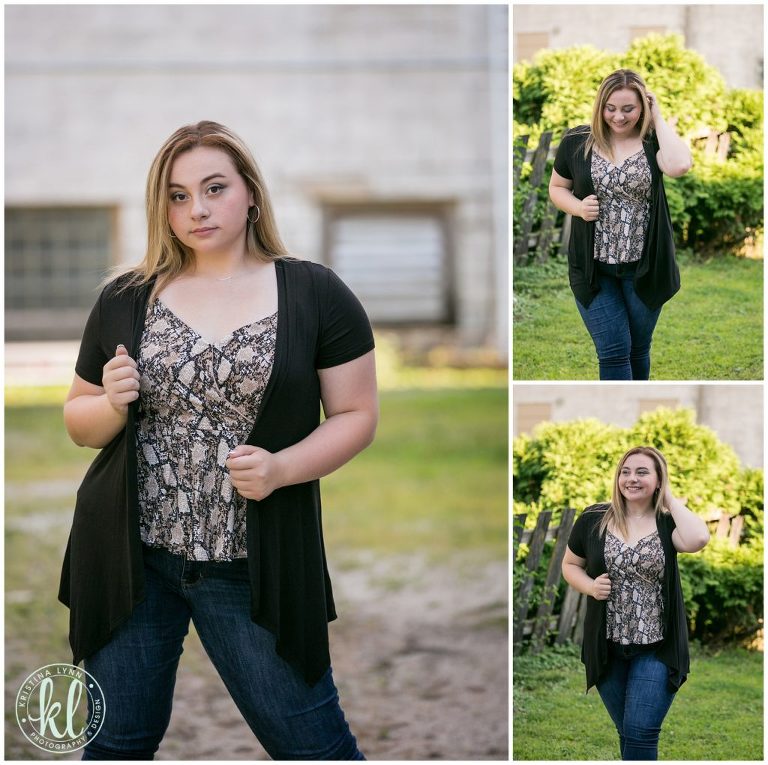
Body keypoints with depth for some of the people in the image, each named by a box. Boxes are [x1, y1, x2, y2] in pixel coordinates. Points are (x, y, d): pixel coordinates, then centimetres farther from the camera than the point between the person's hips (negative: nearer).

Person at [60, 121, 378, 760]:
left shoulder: (315, 295, -1)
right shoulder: (125, 300, 6)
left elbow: (357, 415, -1)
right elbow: (79, 421, 13)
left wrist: (281, 468, -18)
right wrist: (113, 402, -10)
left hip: (254, 567, -2)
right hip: (131, 559, 3)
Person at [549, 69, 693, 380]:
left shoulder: (653, 141, -5)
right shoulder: (576, 142, -2)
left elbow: (679, 166, -27)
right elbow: (557, 188, 11)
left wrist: (658, 119, -15)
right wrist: (577, 207, -11)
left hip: (644, 266, 0)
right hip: (593, 266, 0)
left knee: (638, 349, 15)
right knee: (614, 352, -4)